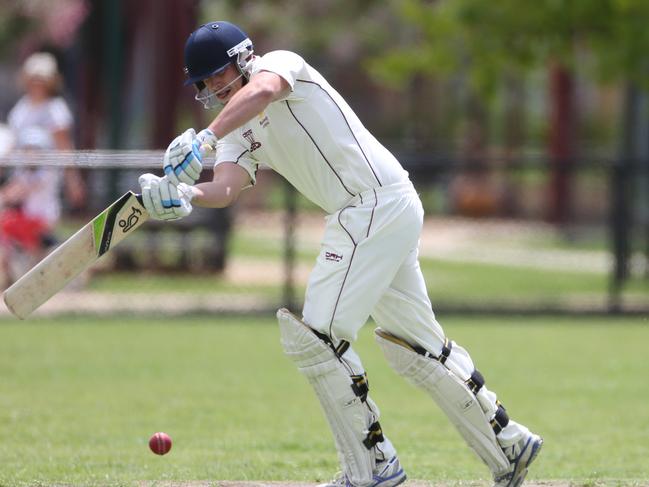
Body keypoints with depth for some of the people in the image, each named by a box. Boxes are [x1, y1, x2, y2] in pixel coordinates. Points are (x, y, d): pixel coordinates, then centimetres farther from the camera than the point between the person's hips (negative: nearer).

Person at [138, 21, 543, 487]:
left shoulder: (281, 63, -6)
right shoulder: (240, 132, 17)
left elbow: (262, 90, -32)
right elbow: (225, 189, -3)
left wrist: (204, 138, -44)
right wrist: (182, 195, -25)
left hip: (375, 201, -10)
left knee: (317, 335, -11)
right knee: (416, 344, 16)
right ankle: (508, 443, 24)